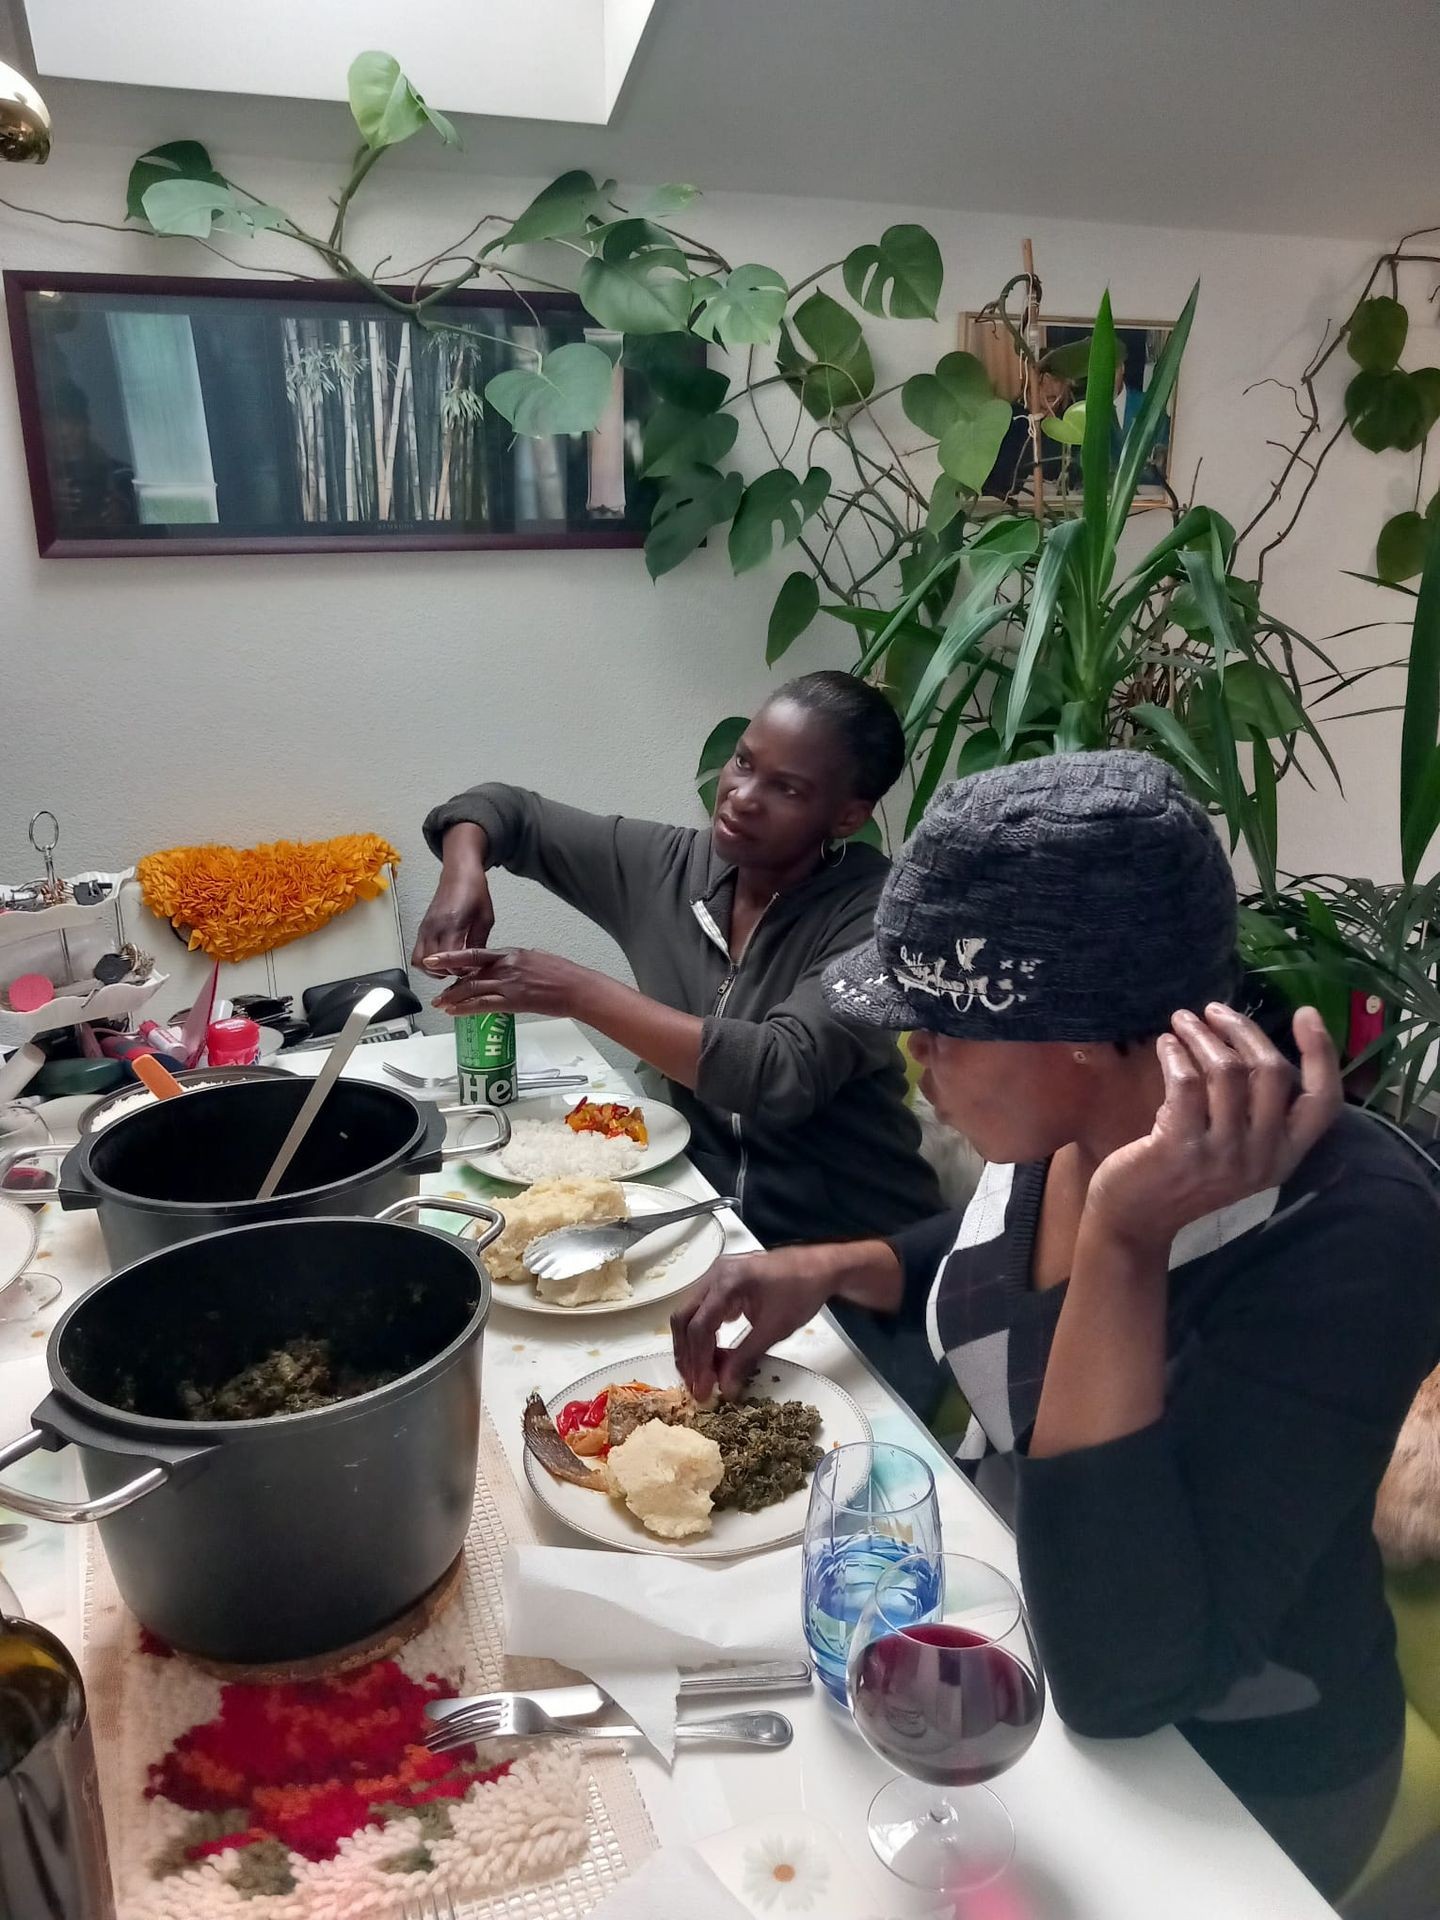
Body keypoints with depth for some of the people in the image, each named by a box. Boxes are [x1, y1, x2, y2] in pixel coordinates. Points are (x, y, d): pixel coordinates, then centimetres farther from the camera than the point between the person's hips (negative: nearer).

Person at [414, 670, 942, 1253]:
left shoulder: (872, 909, -16)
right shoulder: (668, 866, -1)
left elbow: (783, 1078, -30)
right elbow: (506, 809, 11)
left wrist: (579, 992, -27)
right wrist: (463, 873, -12)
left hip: (850, 1245, -4)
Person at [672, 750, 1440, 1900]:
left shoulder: (1346, 1236, -32)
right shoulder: (1064, 1113, -11)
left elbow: (1116, 1682, -35)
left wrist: (1124, 1246, -41)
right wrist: (829, 1270, -5)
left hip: (1216, 1774, -6)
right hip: (1006, 1593, 6)